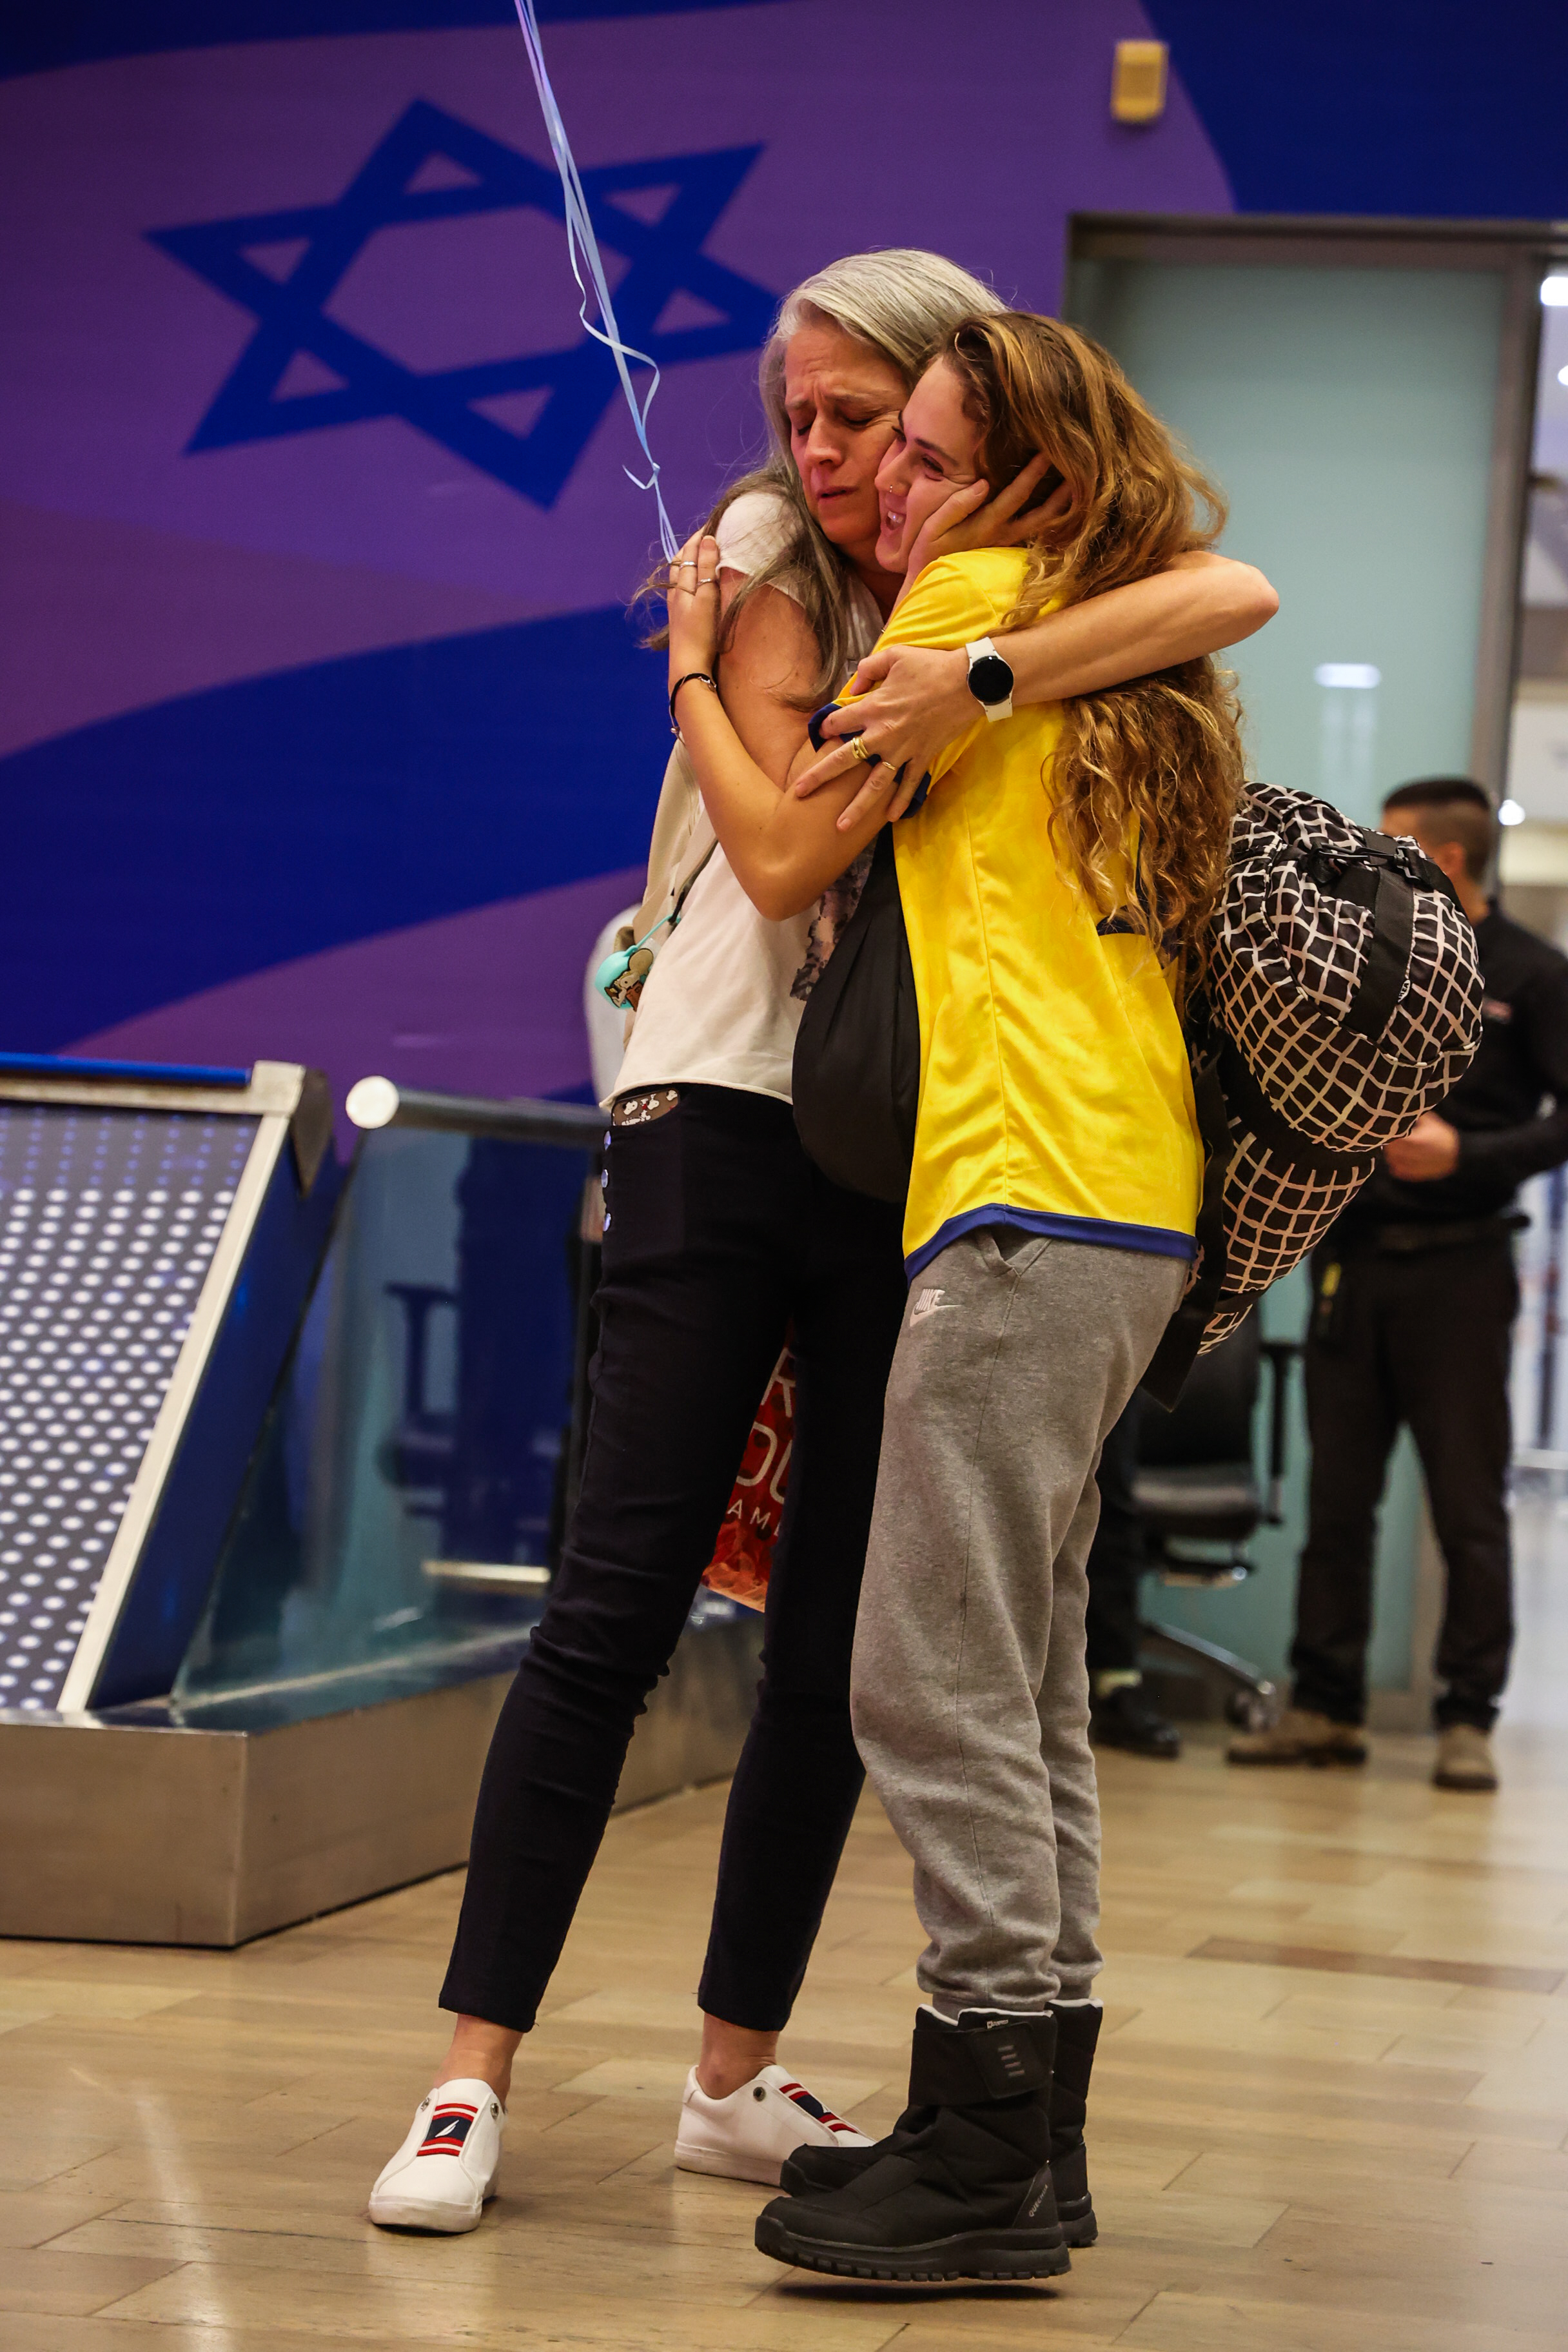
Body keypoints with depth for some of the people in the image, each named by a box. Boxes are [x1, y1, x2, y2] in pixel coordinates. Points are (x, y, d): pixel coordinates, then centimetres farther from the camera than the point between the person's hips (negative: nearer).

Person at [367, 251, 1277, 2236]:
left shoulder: (1049, 573, 6)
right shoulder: (775, 573, 3)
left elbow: (1240, 596, -18)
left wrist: (979, 667, -28)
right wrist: (926, 596, -13)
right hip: (727, 1115, -2)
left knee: (838, 1642, 5)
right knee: (618, 1607, -7)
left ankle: (738, 2076, 16)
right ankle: (473, 2078, -4)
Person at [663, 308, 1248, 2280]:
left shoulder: (980, 596, -3)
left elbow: (785, 859, 0)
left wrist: (694, 664, 14)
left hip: (1029, 1198, -10)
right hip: (1130, 1218, 10)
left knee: (937, 1683, -10)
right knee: (1022, 1678, 12)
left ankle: (978, 2163, -9)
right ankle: (1019, 2134, 16)